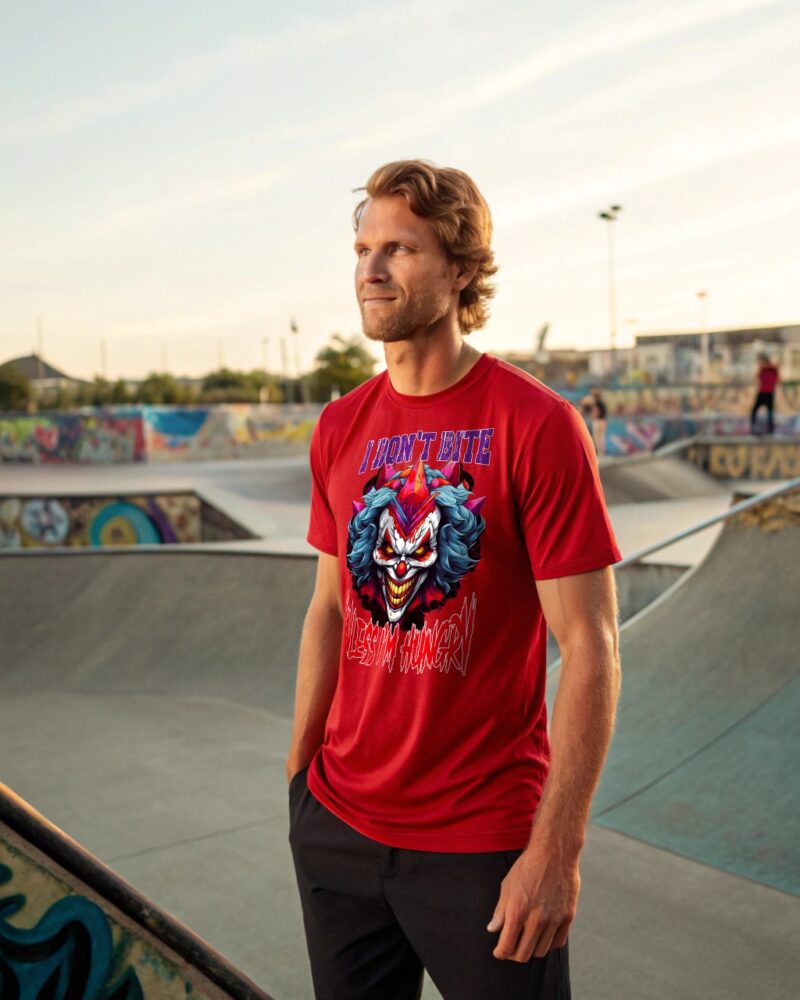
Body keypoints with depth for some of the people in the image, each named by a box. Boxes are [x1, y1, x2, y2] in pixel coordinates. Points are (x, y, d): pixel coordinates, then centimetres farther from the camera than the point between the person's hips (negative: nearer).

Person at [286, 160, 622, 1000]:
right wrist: (298, 774, 8)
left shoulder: (537, 426, -15)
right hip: (337, 824, 5)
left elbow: (590, 651, -15)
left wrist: (556, 850, -16)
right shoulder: (340, 429, 2)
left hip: (483, 841, -5)